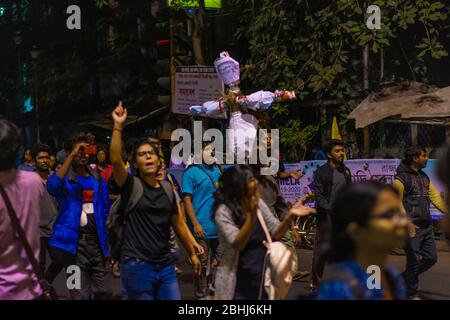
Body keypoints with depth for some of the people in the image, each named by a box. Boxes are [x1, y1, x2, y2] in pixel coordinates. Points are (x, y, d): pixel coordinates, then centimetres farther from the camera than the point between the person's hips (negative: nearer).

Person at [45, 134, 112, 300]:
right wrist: (72, 155, -25)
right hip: (75, 242, -4)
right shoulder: (65, 179, -3)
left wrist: (104, 235, 11)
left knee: (104, 291, 9)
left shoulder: (98, 180, 11)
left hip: (96, 241, 4)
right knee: (81, 294, 1)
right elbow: (52, 186, -26)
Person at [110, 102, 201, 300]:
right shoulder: (132, 185, -5)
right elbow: (115, 159, -23)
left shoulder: (167, 190, 10)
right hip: (137, 267, -5)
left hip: (165, 266, 5)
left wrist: (192, 253, 21)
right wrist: (118, 126, -26)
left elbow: (178, 224, 18)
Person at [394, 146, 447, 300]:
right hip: (412, 227, -8)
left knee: (431, 258, 8)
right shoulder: (401, 178, -9)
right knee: (414, 261, -1)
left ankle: (405, 277, 27)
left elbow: (435, 197, 11)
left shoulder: (424, 177, 15)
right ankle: (412, 294, 15)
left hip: (427, 225, 8)